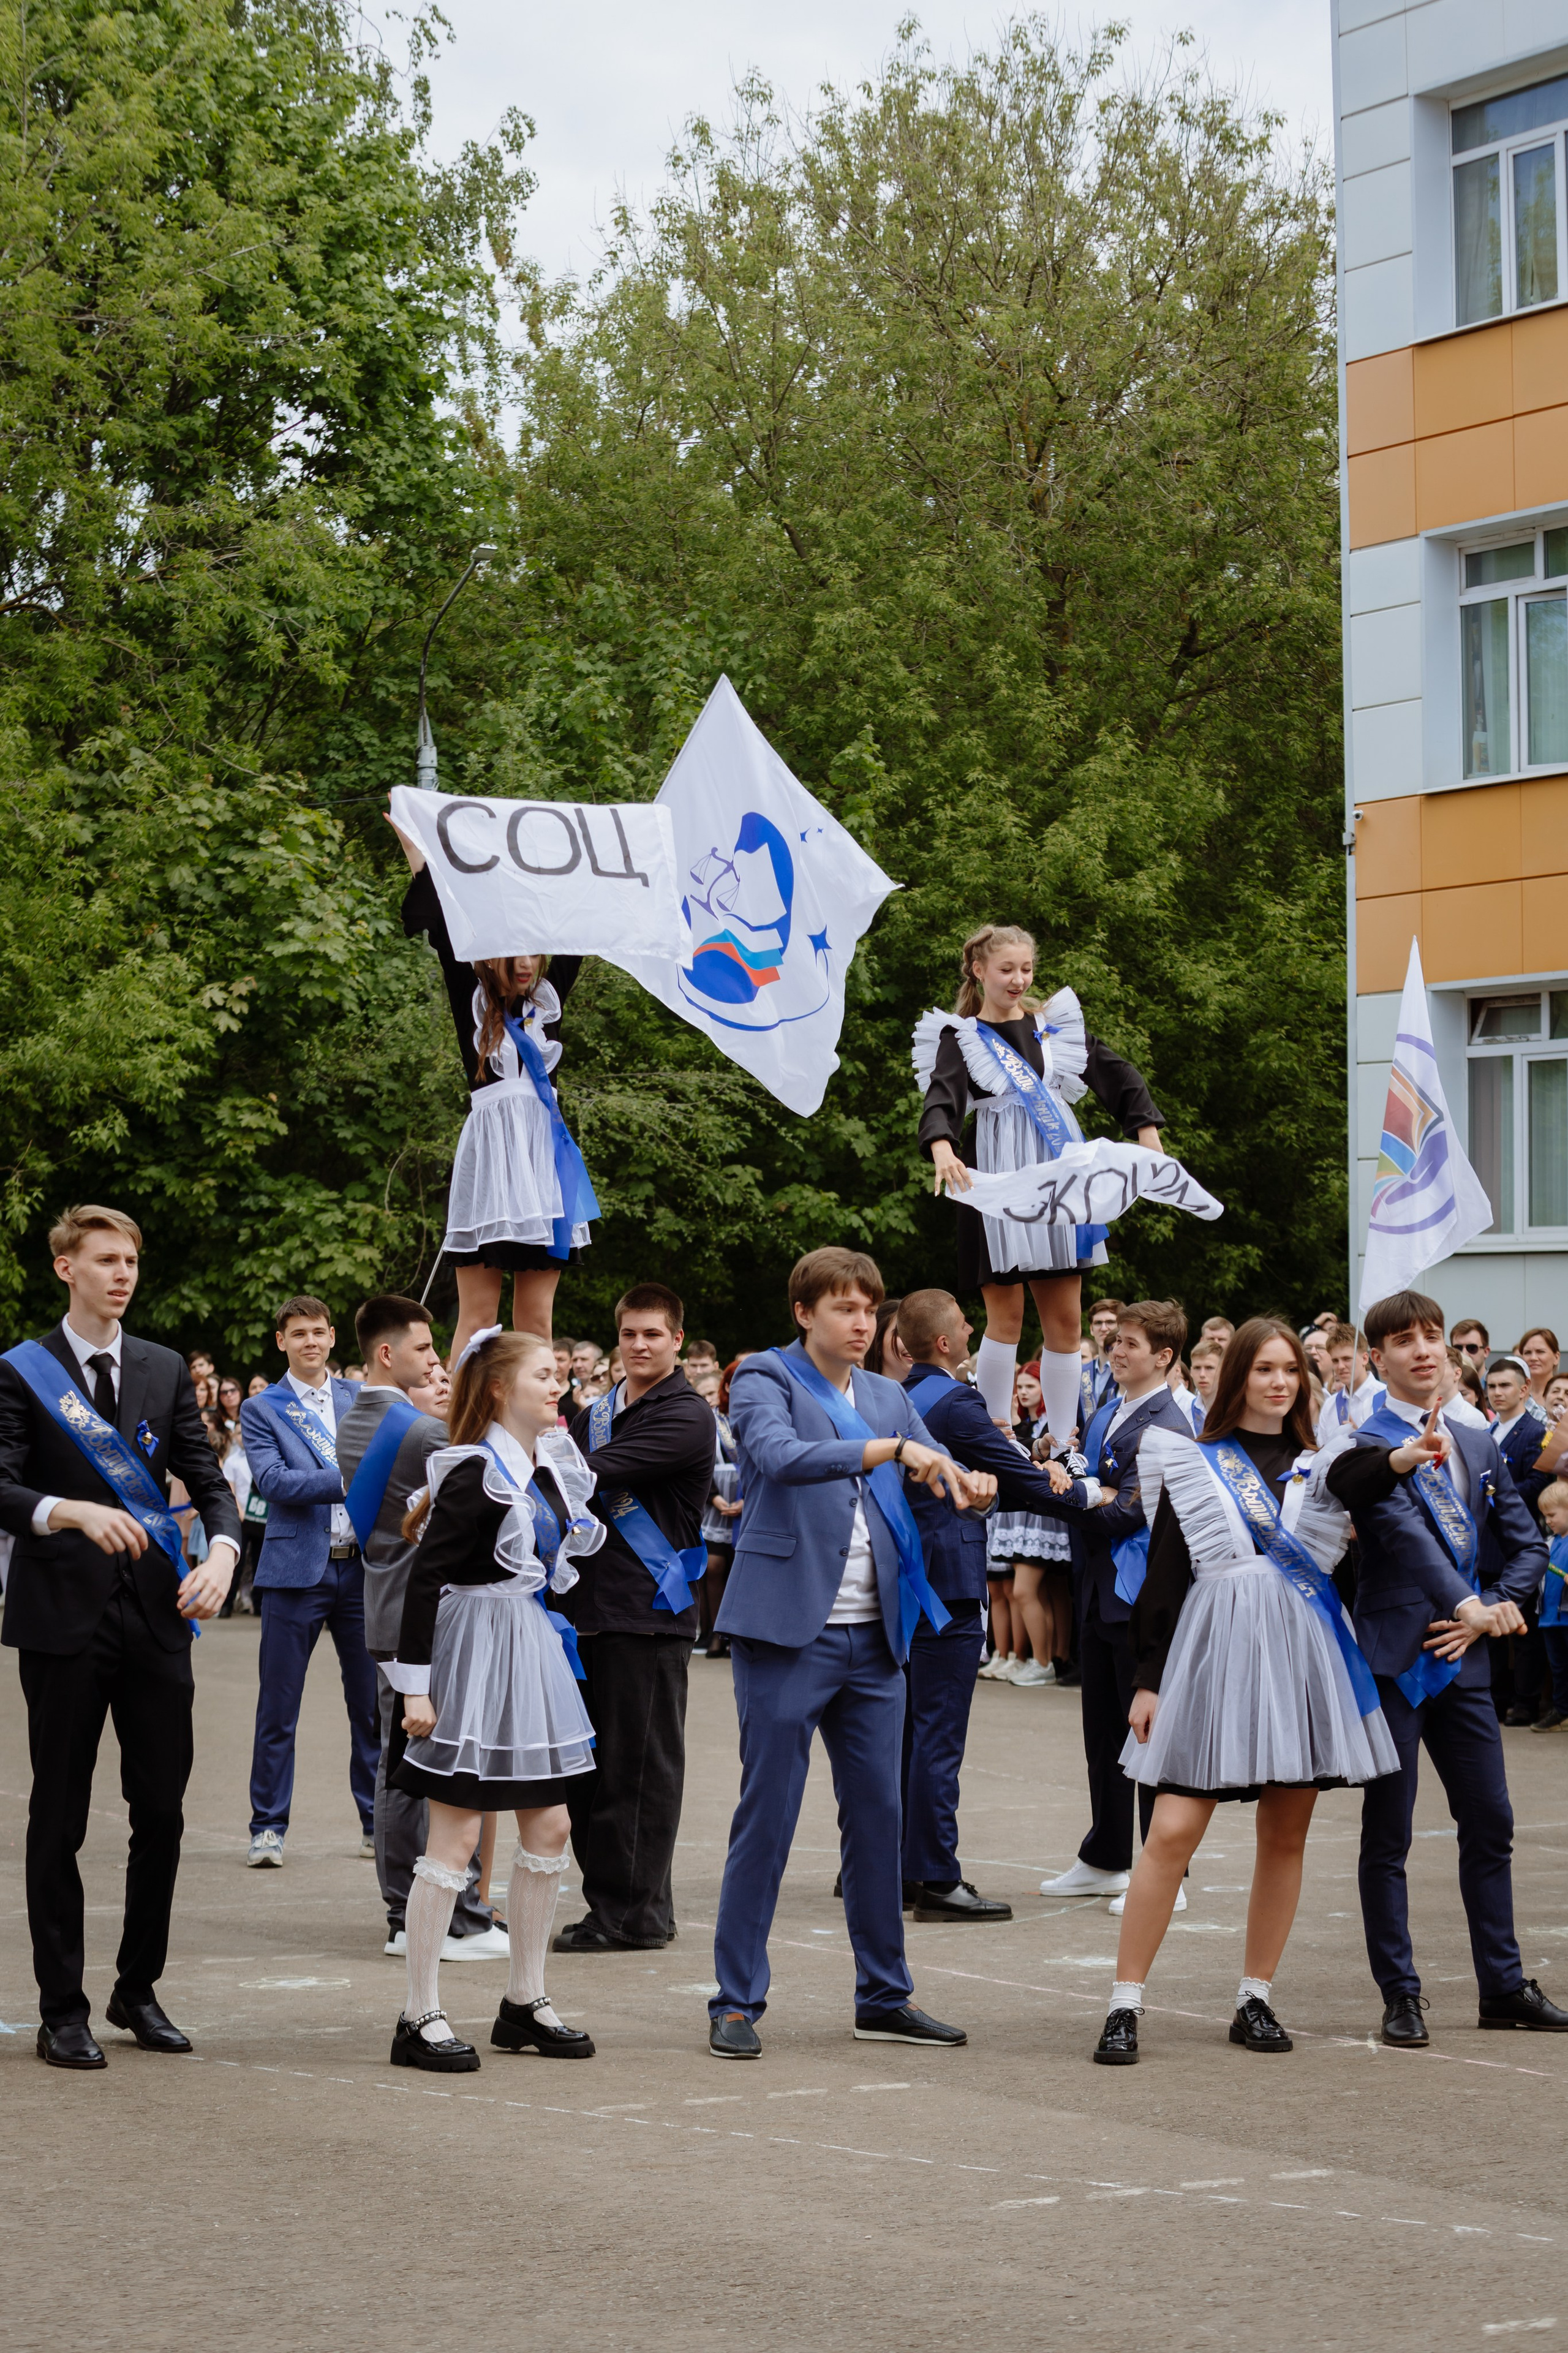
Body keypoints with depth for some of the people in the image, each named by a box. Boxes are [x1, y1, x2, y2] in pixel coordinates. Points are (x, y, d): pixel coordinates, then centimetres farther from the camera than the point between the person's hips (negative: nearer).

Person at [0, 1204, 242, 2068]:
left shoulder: (166, 1370, 12)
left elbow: (207, 1479, 9)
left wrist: (223, 1549, -10)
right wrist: (70, 1512, -28)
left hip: (156, 1617, 4)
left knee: (161, 1815, 6)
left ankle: (139, 1990, 21)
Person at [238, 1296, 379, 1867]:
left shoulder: (361, 1399, 13)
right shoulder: (262, 1409, 2)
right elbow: (273, 1479, -12)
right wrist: (348, 1480, -22)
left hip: (362, 1567, 3)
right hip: (296, 1570, -3)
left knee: (372, 1704, 7)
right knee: (278, 1708, 1)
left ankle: (377, 1823, 16)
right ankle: (268, 1827, 8)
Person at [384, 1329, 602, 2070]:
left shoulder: (551, 1465, 10)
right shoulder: (476, 1473, -15)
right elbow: (425, 1577, -18)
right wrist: (415, 1683, -21)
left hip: (531, 1645, 9)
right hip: (474, 1645, -9)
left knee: (549, 1828, 10)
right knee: (455, 1835, -6)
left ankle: (524, 2003, 21)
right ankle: (420, 2018, -1)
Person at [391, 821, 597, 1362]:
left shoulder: (548, 998, 13)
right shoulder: (472, 1001, 4)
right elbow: (440, 928, -1)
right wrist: (411, 837, -1)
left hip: (544, 1152, 4)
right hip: (490, 1150, -4)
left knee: (536, 1318, 3)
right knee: (477, 1316, -5)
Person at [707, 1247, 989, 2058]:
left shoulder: (887, 1399, 16)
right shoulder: (766, 1378, -4)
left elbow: (932, 1473, 11)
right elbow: (780, 1454, -23)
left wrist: (967, 1484, -13)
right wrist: (891, 1449, -30)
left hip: (873, 1639, 6)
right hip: (788, 1631, -6)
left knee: (878, 1815, 9)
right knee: (765, 1818, -3)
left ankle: (884, 1997, 19)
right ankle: (736, 2001, 4)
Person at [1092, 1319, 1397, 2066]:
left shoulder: (1319, 1467, 12)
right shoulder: (1194, 1465, 3)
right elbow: (1164, 1578, 3)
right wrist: (1148, 1680, -2)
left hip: (1302, 1659, 3)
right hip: (1215, 1655, -3)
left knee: (1285, 1836, 5)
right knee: (1172, 1834, -9)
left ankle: (1256, 2002, 16)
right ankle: (1126, 2005, -4)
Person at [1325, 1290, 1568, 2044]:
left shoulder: (1479, 1448, 13)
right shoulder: (1368, 1445, -7)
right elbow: (1408, 1532, -22)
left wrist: (1491, 1610, -3)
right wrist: (1467, 1605, -34)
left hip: (1461, 1652, 6)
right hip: (1393, 1655, -6)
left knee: (1491, 1822, 9)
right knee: (1388, 1832, 1)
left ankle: (1503, 1984, 19)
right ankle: (1400, 1996, 8)